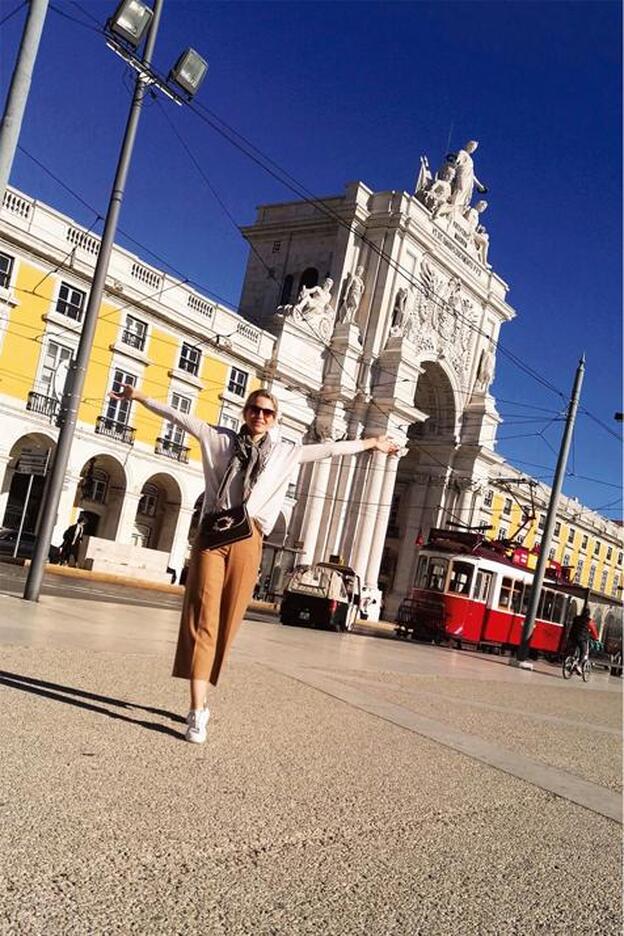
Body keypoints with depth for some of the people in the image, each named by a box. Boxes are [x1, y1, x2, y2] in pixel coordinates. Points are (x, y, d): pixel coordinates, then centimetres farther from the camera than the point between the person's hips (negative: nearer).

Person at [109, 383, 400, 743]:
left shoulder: (287, 453, 16)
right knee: (202, 619, -10)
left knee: (226, 624, 4)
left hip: (248, 541, 2)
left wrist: (371, 443, 28)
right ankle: (197, 712, -13)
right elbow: (180, 416, 16)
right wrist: (141, 397, 18)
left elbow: (329, 449, 22)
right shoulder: (221, 439, 13)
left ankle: (200, 700, 20)